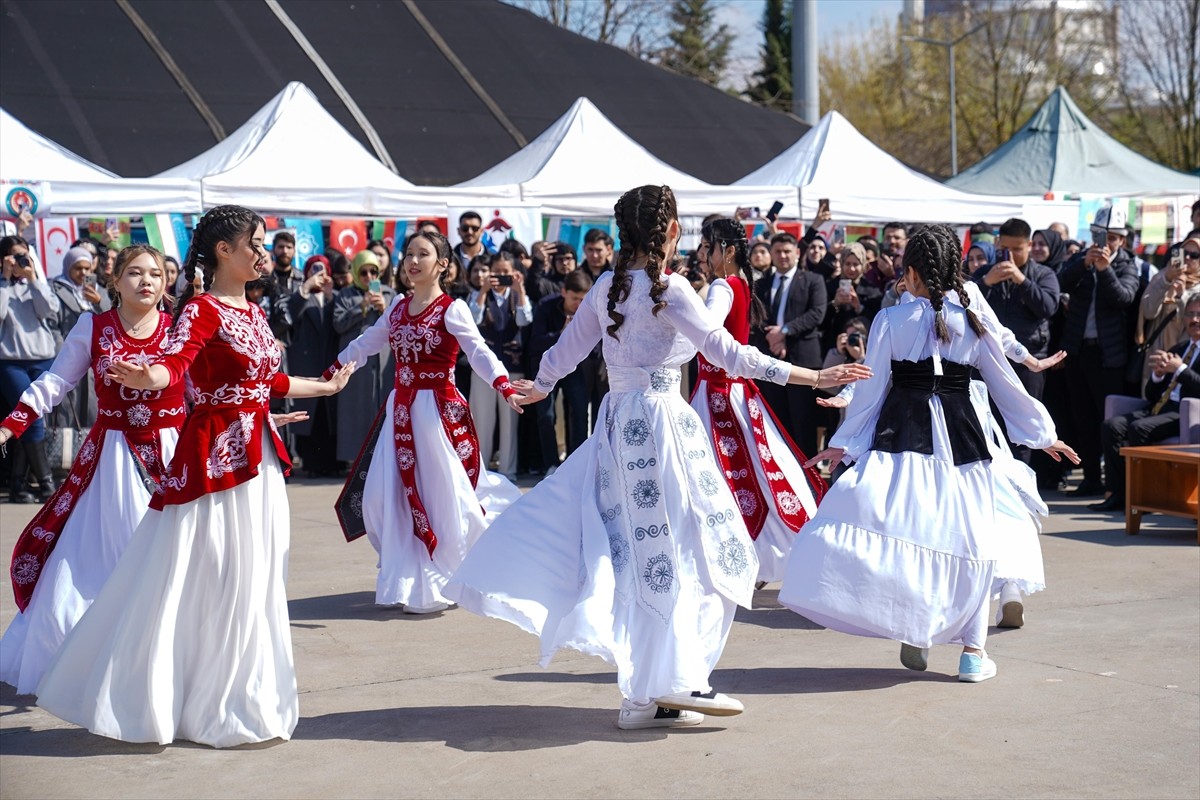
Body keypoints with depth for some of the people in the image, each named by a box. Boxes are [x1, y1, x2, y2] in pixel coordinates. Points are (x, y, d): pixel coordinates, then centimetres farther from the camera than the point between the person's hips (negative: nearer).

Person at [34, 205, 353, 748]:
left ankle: (242, 698, 24)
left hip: (257, 459, 8)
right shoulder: (202, 311, -12)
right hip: (214, 457, -8)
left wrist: (327, 387, 40)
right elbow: (173, 364, -30)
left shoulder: (253, 312, 12)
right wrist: (146, 378, -53)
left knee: (254, 581, 13)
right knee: (205, 583, -3)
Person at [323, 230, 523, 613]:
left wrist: (506, 388, -35)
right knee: (384, 497, 4)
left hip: (439, 412, -6)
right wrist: (331, 373, 25)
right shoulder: (399, 306, 11)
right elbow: (366, 343, 23)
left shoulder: (452, 309, -8)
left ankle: (433, 588, 10)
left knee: (443, 498, -3)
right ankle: (405, 579, 20)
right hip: (400, 410, 6)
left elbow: (479, 353, -20)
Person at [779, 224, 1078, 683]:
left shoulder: (891, 320, 0)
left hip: (903, 431, -2)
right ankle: (973, 650, 9)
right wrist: (1043, 434, 23)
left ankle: (914, 635, -6)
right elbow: (1007, 387, 11)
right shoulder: (973, 321, 6)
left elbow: (872, 387, 2)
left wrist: (843, 443, 12)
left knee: (901, 529, 1)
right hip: (960, 435, 2)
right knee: (968, 539, 8)